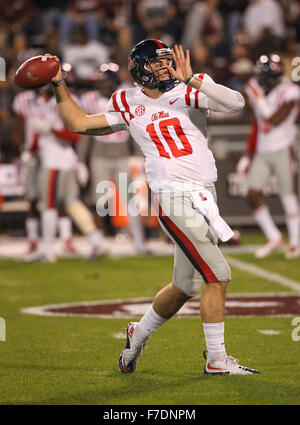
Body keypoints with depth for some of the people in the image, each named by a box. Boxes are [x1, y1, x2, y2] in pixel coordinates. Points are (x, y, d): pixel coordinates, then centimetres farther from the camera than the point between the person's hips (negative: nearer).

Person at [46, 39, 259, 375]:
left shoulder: (187, 93, 3)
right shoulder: (129, 105, 5)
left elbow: (236, 103, -15)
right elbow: (79, 123, 15)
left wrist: (192, 79, -20)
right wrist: (59, 86, 9)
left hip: (204, 198, 4)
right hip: (175, 199, -3)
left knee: (184, 287, 14)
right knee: (217, 275, -11)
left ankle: (138, 334, 37)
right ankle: (217, 359, -1)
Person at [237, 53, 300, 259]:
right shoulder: (259, 93, 9)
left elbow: (276, 120, -21)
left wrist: (260, 100, -19)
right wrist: (248, 155, 16)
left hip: (282, 151, -6)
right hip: (262, 152, 7)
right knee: (253, 195, -1)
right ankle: (274, 237, 13)